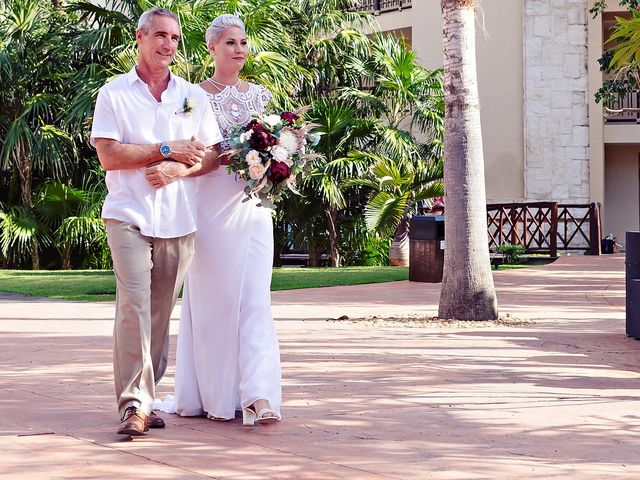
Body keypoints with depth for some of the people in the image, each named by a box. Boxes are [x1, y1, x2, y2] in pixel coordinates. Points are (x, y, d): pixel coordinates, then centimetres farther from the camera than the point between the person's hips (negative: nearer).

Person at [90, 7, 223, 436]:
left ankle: (144, 396, 13)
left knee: (162, 312, 5)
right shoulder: (114, 94, 4)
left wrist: (179, 170, -8)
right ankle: (134, 404, -18)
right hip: (128, 215, -3)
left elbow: (214, 155, 10)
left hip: (178, 219, 3)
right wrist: (167, 150, -7)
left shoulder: (194, 96, 14)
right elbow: (109, 156, -6)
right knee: (134, 304, -15)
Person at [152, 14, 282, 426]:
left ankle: (258, 396, -10)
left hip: (253, 203, 3)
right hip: (213, 202, -3)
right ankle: (215, 396, 8)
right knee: (214, 298, -1)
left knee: (255, 299, -5)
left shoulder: (259, 94, 15)